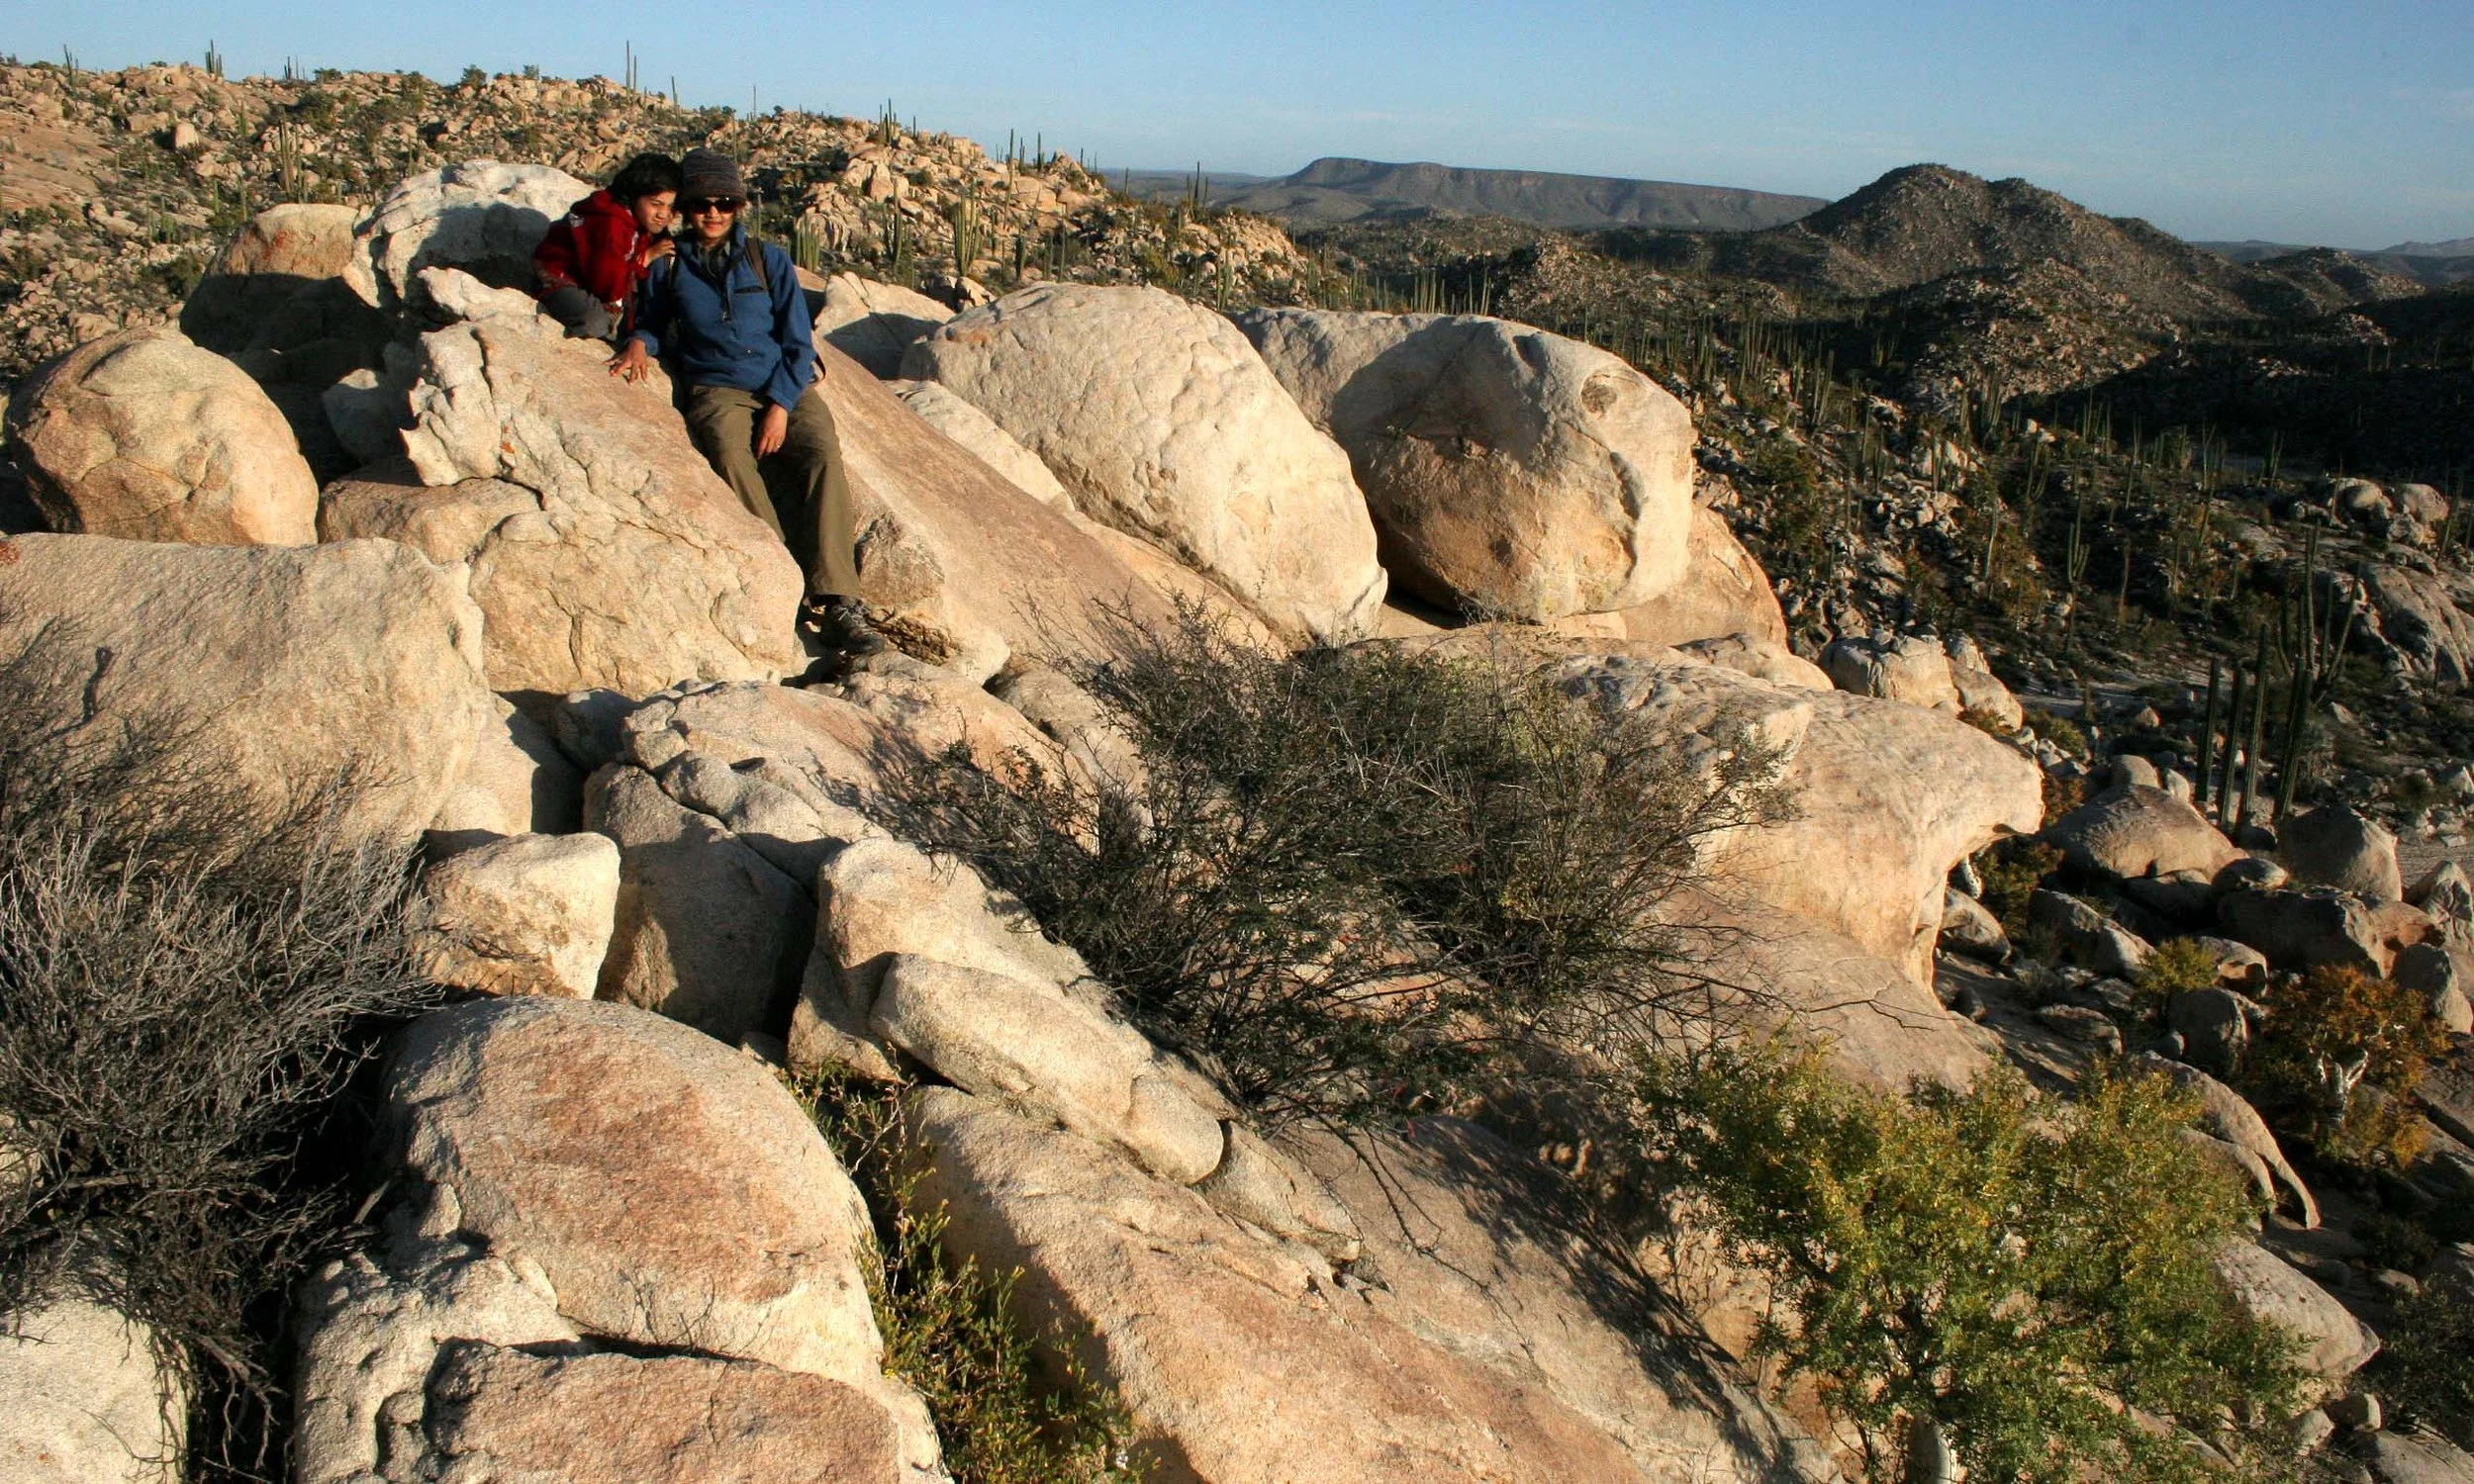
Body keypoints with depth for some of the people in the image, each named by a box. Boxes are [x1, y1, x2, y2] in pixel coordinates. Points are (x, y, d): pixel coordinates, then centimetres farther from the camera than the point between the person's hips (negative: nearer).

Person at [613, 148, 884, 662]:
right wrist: (639, 342, 3)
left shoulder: (769, 259, 13)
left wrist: (780, 406, -8)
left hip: (786, 388, 0)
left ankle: (838, 604, -39)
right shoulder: (668, 267, 15)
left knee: (823, 456, -31)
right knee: (729, 456, -36)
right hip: (716, 390, 0)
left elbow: (798, 342, 8)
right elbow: (650, 321, 29)